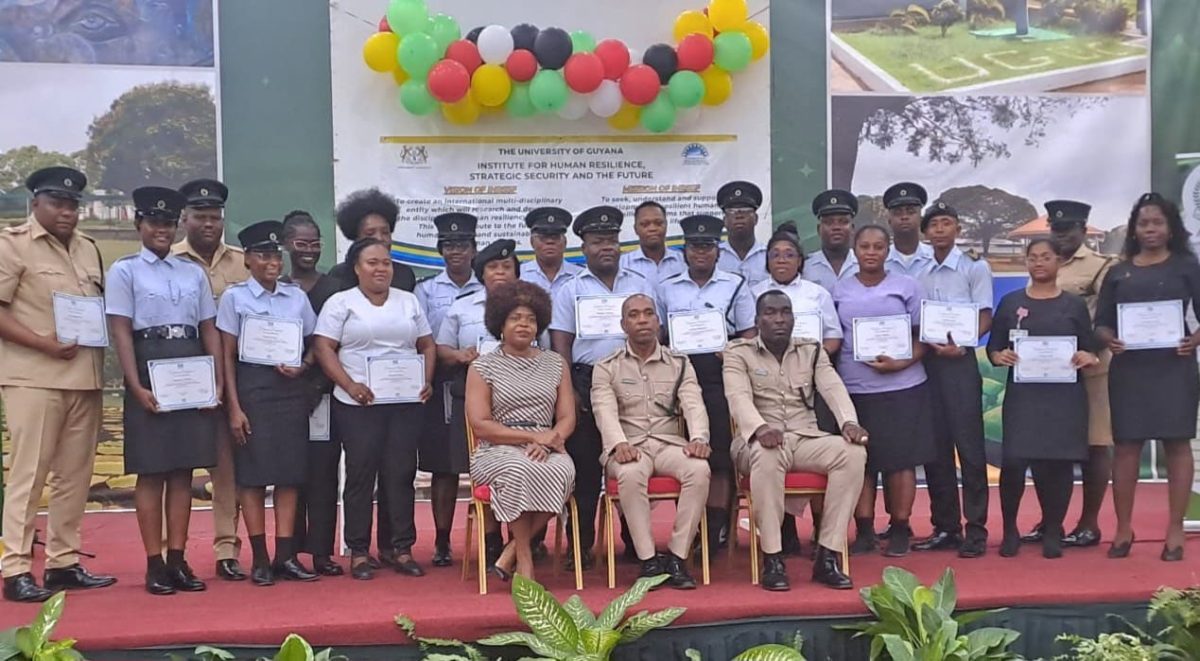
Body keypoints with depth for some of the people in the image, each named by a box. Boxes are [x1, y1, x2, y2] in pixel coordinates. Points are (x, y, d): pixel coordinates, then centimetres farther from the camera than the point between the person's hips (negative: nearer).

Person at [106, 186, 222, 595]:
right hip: (149, 375, -4)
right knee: (151, 471, 0)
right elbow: (121, 332, -5)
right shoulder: (124, 271, 2)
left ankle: (178, 559, 12)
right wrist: (136, 387, -15)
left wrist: (217, 382, 1)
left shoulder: (194, 272, 13)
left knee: (184, 470, 6)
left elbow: (210, 330, 11)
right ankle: (154, 563, 6)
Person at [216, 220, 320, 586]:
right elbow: (227, 355, -2)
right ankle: (260, 559, 5)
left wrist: (302, 366, -9)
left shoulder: (297, 296, 8)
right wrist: (234, 408, -8)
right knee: (253, 473, -2)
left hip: (291, 388, 3)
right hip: (252, 387, -3)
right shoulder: (234, 297, -1)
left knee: (290, 473, 3)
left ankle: (285, 556, 9)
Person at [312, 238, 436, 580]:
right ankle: (358, 553, 7)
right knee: (360, 474, 0)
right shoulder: (341, 302, 3)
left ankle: (403, 550, 10)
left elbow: (427, 345, 16)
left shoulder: (409, 301, 15)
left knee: (402, 473, 3)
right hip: (358, 404, -3)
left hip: (406, 402, 3)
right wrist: (350, 385, -16)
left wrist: (427, 381, -1)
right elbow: (323, 348, -5)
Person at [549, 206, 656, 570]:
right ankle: (581, 545, 5)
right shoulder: (570, 290, 10)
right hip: (585, 383, -1)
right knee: (584, 464, -1)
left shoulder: (641, 286, 14)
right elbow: (561, 343, 4)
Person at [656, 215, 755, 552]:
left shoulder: (735, 285, 8)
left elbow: (749, 334, 7)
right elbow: (656, 334, 17)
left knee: (720, 453, -5)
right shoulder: (667, 288, 14)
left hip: (720, 376, -2)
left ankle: (717, 531, 1)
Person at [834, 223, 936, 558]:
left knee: (900, 460, 1)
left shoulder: (907, 286, 5)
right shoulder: (839, 291, 10)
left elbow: (922, 336, 3)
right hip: (854, 388, 2)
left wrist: (902, 363, -13)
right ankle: (864, 532, 11)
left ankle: (900, 531, 12)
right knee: (859, 460, 3)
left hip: (902, 386, -1)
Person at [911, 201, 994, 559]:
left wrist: (961, 344, -20)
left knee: (968, 445, -4)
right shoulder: (920, 274, 13)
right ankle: (945, 527, 15)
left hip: (959, 361, -5)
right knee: (934, 447, 7)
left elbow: (985, 317, -5)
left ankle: (976, 529, 1)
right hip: (926, 362, 5)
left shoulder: (974, 268, 2)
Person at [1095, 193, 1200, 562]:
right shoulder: (1118, 272, 11)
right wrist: (1110, 340, -11)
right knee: (1126, 446, 2)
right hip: (1129, 368, 2)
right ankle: (1123, 528, 11)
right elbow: (1101, 322, 10)